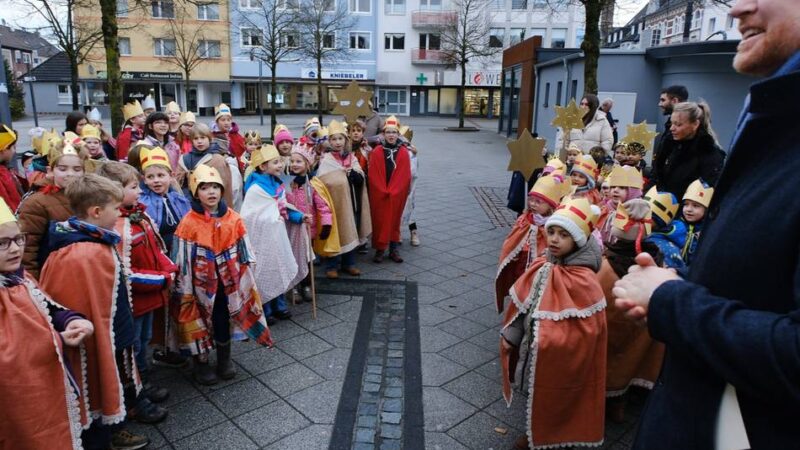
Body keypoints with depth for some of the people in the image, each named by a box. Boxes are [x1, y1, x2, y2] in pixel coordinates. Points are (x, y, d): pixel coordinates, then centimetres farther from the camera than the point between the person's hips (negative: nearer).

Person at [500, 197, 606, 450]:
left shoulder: (583, 281, -25)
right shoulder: (543, 266, -4)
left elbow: (583, 333, -25)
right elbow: (523, 303, 2)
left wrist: (549, 341, -21)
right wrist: (511, 335, -1)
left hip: (561, 358, -6)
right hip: (538, 349, 6)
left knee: (554, 398, 13)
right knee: (539, 392, 23)